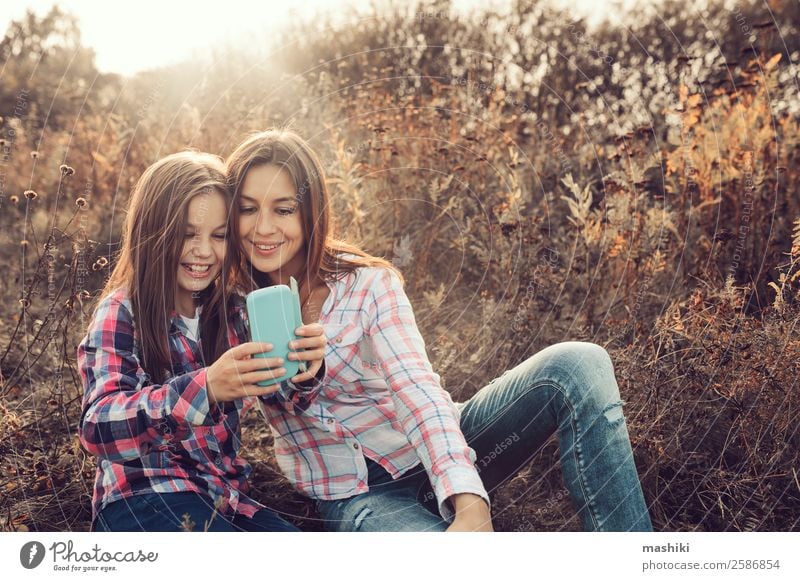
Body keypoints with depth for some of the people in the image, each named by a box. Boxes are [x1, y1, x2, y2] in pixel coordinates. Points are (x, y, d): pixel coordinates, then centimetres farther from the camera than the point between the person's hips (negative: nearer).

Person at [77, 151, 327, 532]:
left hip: (224, 494, 5)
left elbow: (280, 395, 1)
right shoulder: (120, 314, -8)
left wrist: (301, 370, -24)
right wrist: (204, 387, -39)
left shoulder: (229, 311, 8)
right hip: (143, 497, -5)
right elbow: (99, 429, -22)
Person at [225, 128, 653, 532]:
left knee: (576, 365, -22)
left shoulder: (368, 284, -9)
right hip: (354, 493, -1)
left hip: (436, 458, 1)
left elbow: (417, 390, -23)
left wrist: (469, 502, -38)